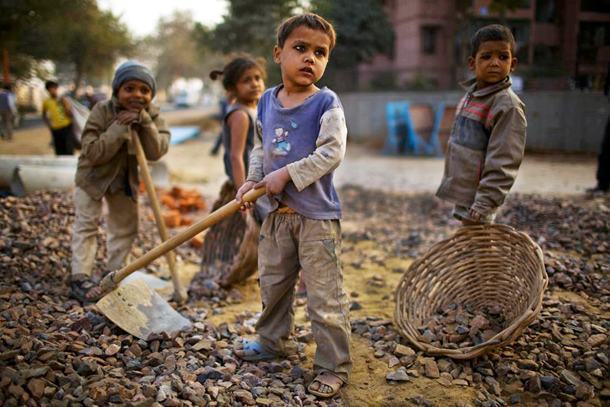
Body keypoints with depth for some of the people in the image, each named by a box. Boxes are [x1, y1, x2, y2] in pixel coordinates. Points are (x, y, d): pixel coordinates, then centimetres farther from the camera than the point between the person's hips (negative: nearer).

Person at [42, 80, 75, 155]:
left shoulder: (63, 100, 0)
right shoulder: (46, 102, 5)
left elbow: (70, 114, -5)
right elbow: (44, 115, 20)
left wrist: (64, 104, -16)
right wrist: (49, 124, 4)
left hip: (67, 127, -2)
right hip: (56, 130, 2)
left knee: (69, 151, -11)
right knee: (59, 153, 6)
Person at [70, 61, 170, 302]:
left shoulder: (152, 115, -14)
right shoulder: (102, 111, -23)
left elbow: (156, 152, -24)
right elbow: (92, 153, -30)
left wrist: (145, 122, -35)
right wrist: (120, 128, -37)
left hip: (126, 178, 4)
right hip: (93, 175, -4)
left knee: (126, 226, 11)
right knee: (86, 225, -6)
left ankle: (114, 275, 26)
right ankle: (80, 278, 0)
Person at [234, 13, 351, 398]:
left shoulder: (327, 103, -12)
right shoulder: (267, 101, 6)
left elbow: (331, 153, -20)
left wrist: (286, 174, -21)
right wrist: (253, 180, 1)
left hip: (317, 215, -6)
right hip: (278, 211, 7)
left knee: (324, 296, -1)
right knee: (273, 283, 21)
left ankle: (335, 366, 15)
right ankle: (274, 340, 43)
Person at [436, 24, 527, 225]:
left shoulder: (508, 106, -17)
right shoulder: (471, 95, 8)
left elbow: (502, 166, -21)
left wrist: (480, 209, -23)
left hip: (475, 202, -8)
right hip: (461, 196, 8)